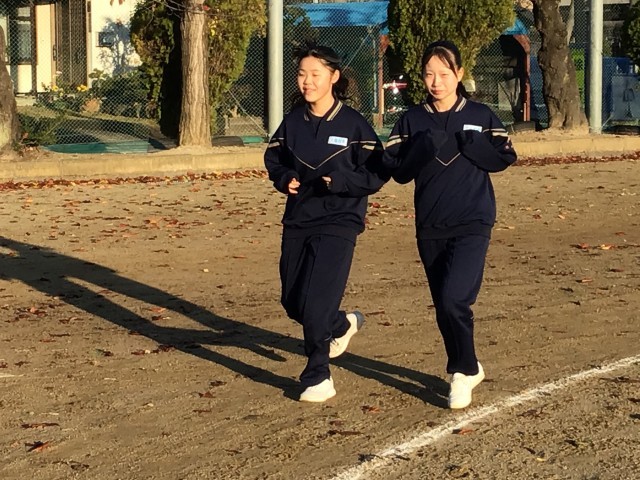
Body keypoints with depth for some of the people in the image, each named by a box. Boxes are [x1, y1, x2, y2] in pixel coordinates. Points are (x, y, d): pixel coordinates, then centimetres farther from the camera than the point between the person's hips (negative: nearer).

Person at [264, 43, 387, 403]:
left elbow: (377, 175, -9)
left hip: (338, 223, -6)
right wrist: (284, 179, -4)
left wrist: (338, 181, -23)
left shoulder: (353, 124, -9)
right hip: (297, 221, 6)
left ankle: (318, 377, 2)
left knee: (315, 302, -15)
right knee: (293, 303, 13)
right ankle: (342, 324, 44)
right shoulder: (293, 121, 4)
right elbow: (274, 157, 17)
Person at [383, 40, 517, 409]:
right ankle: (468, 370, 29)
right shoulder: (412, 120, 4)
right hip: (430, 227, 3)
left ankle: (463, 371, 1)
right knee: (444, 307, 9)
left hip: (472, 225, -3)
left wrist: (467, 143, -15)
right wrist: (424, 148, -17)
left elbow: (505, 158, -3)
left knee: (454, 299, -18)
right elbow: (399, 171, -1)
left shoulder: (480, 115, 1)